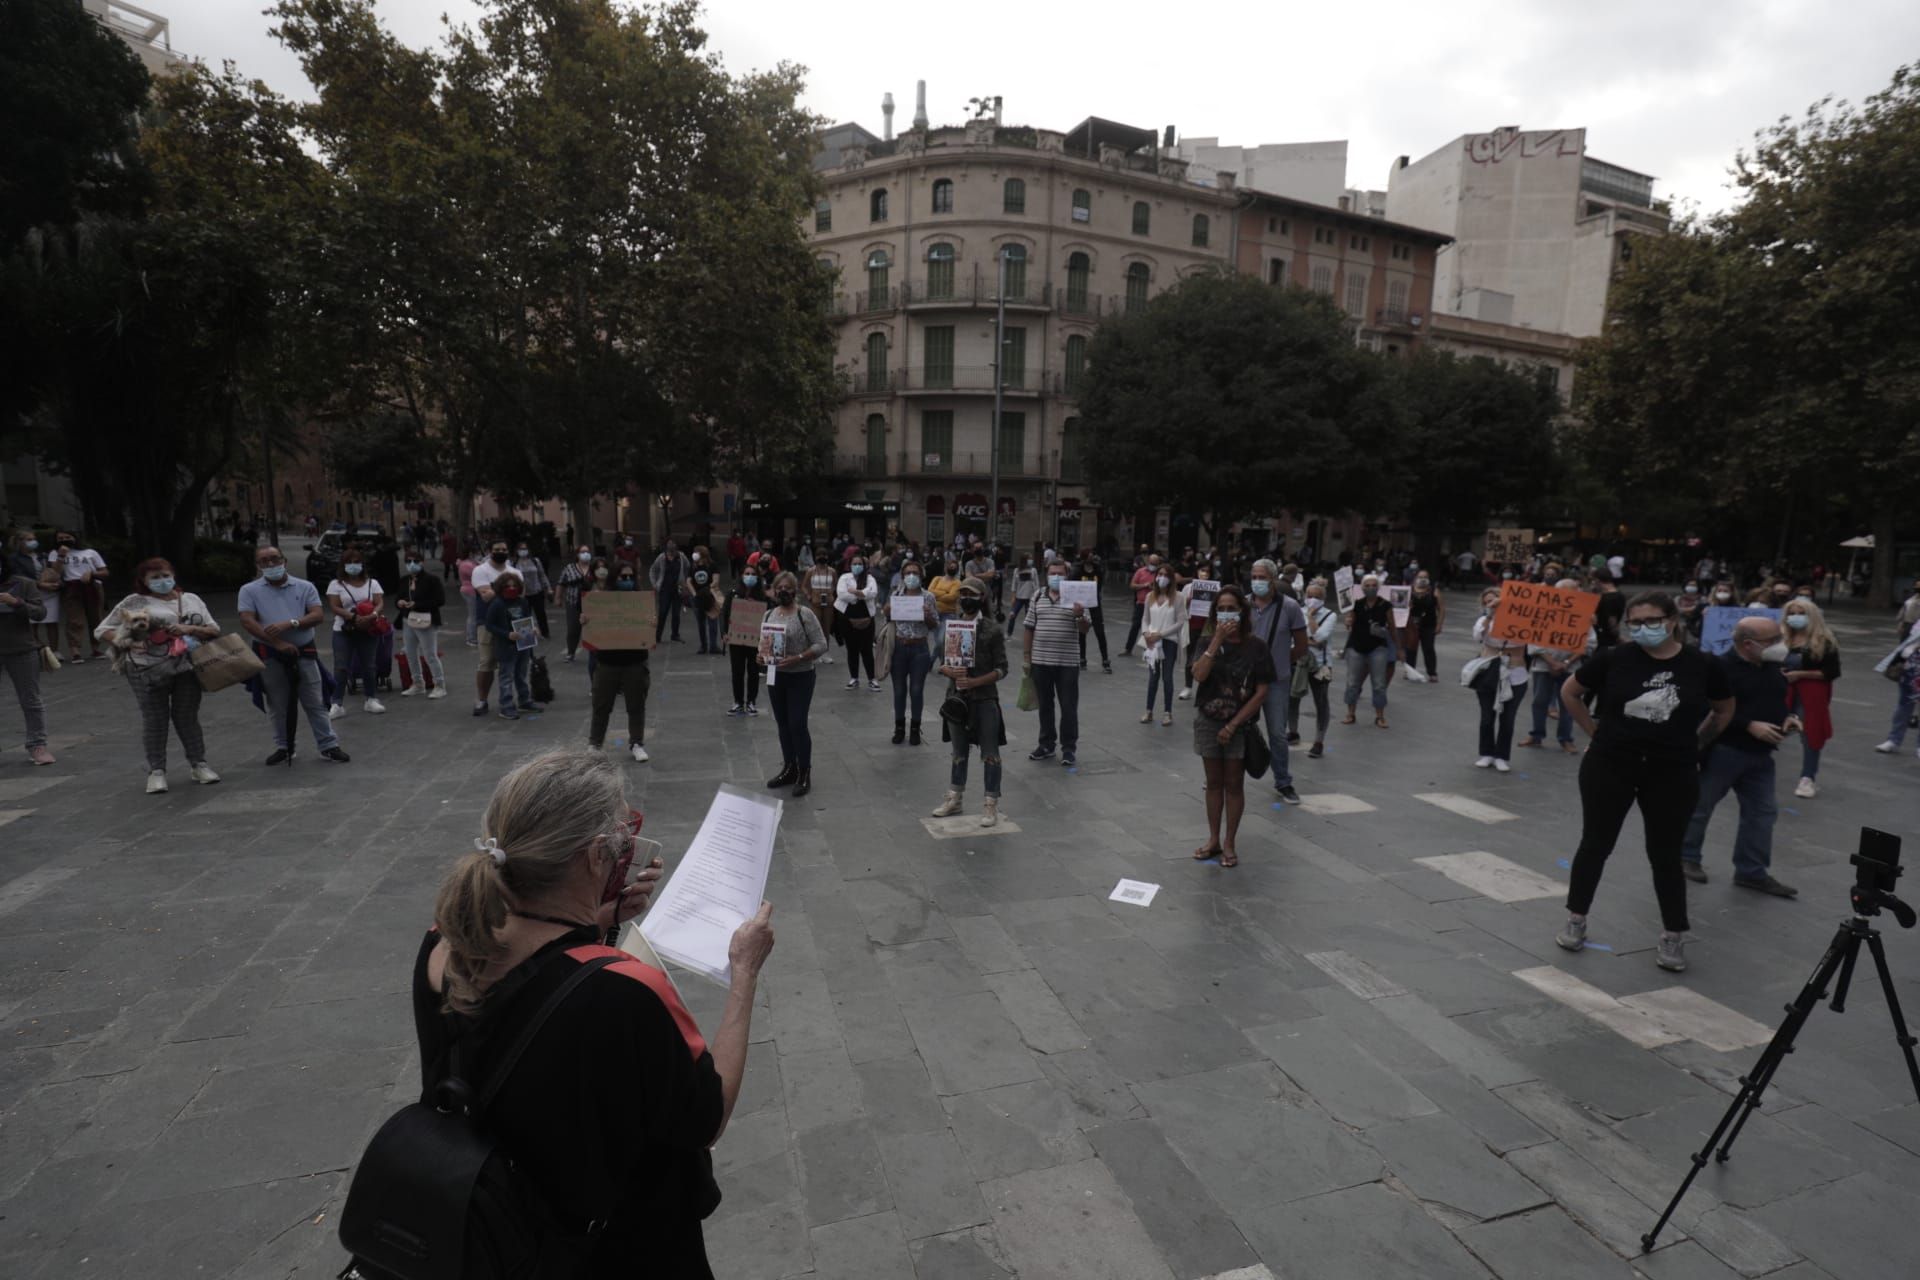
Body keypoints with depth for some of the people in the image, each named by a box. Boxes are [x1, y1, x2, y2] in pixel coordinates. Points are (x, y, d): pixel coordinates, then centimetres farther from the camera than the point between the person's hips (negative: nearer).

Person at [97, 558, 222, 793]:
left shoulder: (191, 599, 12)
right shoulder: (134, 602, 3)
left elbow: (214, 630, 11)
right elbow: (102, 630, 4)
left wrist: (190, 628, -8)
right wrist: (126, 643, -13)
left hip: (187, 668, 2)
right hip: (148, 671, -2)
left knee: (187, 717, 8)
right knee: (155, 720, 3)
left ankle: (200, 765, 16)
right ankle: (156, 771, 11)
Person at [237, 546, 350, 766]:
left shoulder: (304, 587, 5)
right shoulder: (249, 591, 3)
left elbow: (318, 615, -5)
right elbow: (247, 622, -8)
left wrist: (290, 623, -21)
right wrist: (277, 643, -19)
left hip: (304, 651, 0)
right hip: (270, 655, 0)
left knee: (315, 702, 2)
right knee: (278, 705, 10)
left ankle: (328, 746, 6)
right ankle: (284, 747, 23)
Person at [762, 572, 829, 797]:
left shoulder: (805, 614, -11)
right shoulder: (769, 615, 7)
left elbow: (821, 645, -14)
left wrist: (797, 658, -23)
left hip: (800, 677, -6)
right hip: (775, 676, 6)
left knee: (798, 724, -6)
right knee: (783, 724, 13)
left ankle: (804, 774, 7)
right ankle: (789, 768, 27)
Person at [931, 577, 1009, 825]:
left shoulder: (992, 630, -7)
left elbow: (1001, 669, -8)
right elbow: (943, 663, 8)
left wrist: (974, 682, -21)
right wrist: (951, 672, -15)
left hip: (985, 699, -4)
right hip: (956, 698, 4)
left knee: (989, 753, 3)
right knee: (959, 752, 16)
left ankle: (991, 805, 12)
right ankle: (954, 799, 29)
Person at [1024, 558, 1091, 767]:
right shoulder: (1038, 597, 7)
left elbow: (1084, 630, -3)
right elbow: (1029, 628, 10)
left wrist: (1079, 616, -24)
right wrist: (1027, 657, 7)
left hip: (1068, 663, -3)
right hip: (1041, 661, 3)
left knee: (1069, 707, 2)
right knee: (1045, 705, 12)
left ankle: (1068, 748, 12)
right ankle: (1046, 744, 24)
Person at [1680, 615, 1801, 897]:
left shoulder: (1772, 667, 9)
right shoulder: (1721, 667, -18)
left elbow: (1775, 701, 23)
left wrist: (1787, 717, 2)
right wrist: (1749, 726, -23)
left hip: (1760, 754, 8)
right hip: (1723, 750, -8)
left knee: (1762, 811, 9)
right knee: (1699, 806, 4)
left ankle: (1752, 871, 19)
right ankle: (1686, 856, 21)